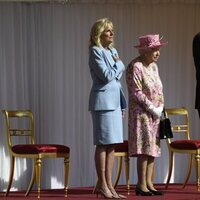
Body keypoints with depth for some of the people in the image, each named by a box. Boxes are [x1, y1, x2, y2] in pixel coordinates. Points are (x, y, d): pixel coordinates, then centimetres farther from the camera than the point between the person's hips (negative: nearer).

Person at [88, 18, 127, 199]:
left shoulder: (113, 51, 17)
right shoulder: (95, 51, -8)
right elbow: (107, 75, -18)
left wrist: (122, 104, 16)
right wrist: (119, 64, -1)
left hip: (115, 101, 8)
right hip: (103, 100, -8)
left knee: (112, 144, 7)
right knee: (103, 143, -5)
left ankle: (109, 185, 10)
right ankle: (102, 185, 0)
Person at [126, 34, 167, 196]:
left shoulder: (153, 66, 14)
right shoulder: (135, 67, -12)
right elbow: (136, 92, -16)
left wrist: (160, 107, 4)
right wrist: (152, 108, -15)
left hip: (155, 113, 8)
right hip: (141, 112, -8)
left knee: (152, 148, 6)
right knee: (144, 148, -11)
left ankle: (149, 183, 9)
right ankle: (141, 185, -7)